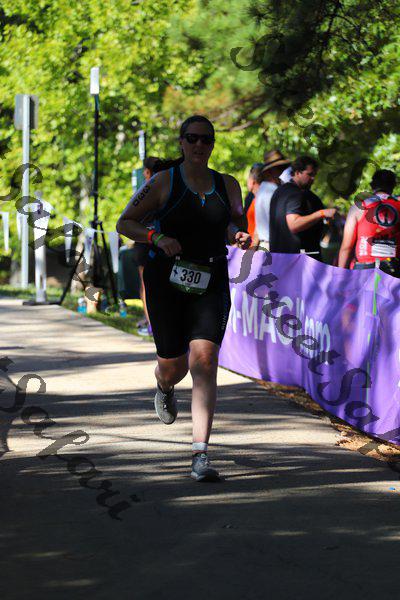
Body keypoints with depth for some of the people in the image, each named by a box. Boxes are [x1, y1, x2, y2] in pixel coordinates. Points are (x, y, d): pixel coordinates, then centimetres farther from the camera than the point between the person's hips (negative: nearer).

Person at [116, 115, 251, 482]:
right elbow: (125, 223, 1)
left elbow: (236, 225, 25)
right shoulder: (164, 181, -1)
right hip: (167, 281, -1)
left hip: (211, 284, 1)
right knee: (172, 365, 5)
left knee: (204, 358, -16)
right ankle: (164, 389, 47)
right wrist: (157, 237, -17)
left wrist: (241, 237, 1)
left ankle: (201, 453, -18)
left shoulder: (227, 185, 9)